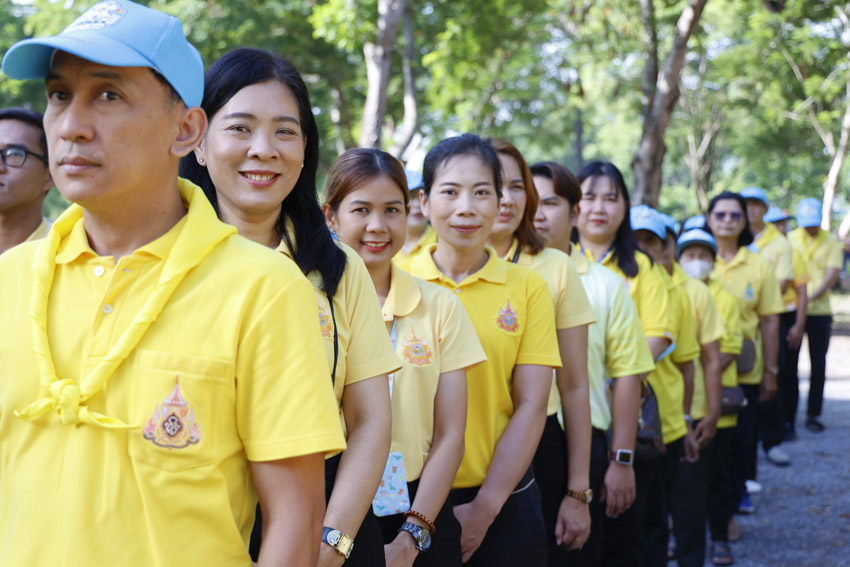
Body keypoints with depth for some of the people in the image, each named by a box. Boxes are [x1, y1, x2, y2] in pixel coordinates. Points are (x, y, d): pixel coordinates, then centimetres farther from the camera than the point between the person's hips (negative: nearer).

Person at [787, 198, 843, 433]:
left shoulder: (831, 242, 0)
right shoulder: (790, 239, 3)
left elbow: (832, 276, -8)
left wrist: (810, 298, -21)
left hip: (819, 310, 0)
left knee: (818, 365, 2)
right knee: (788, 363, 2)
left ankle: (813, 415, 11)